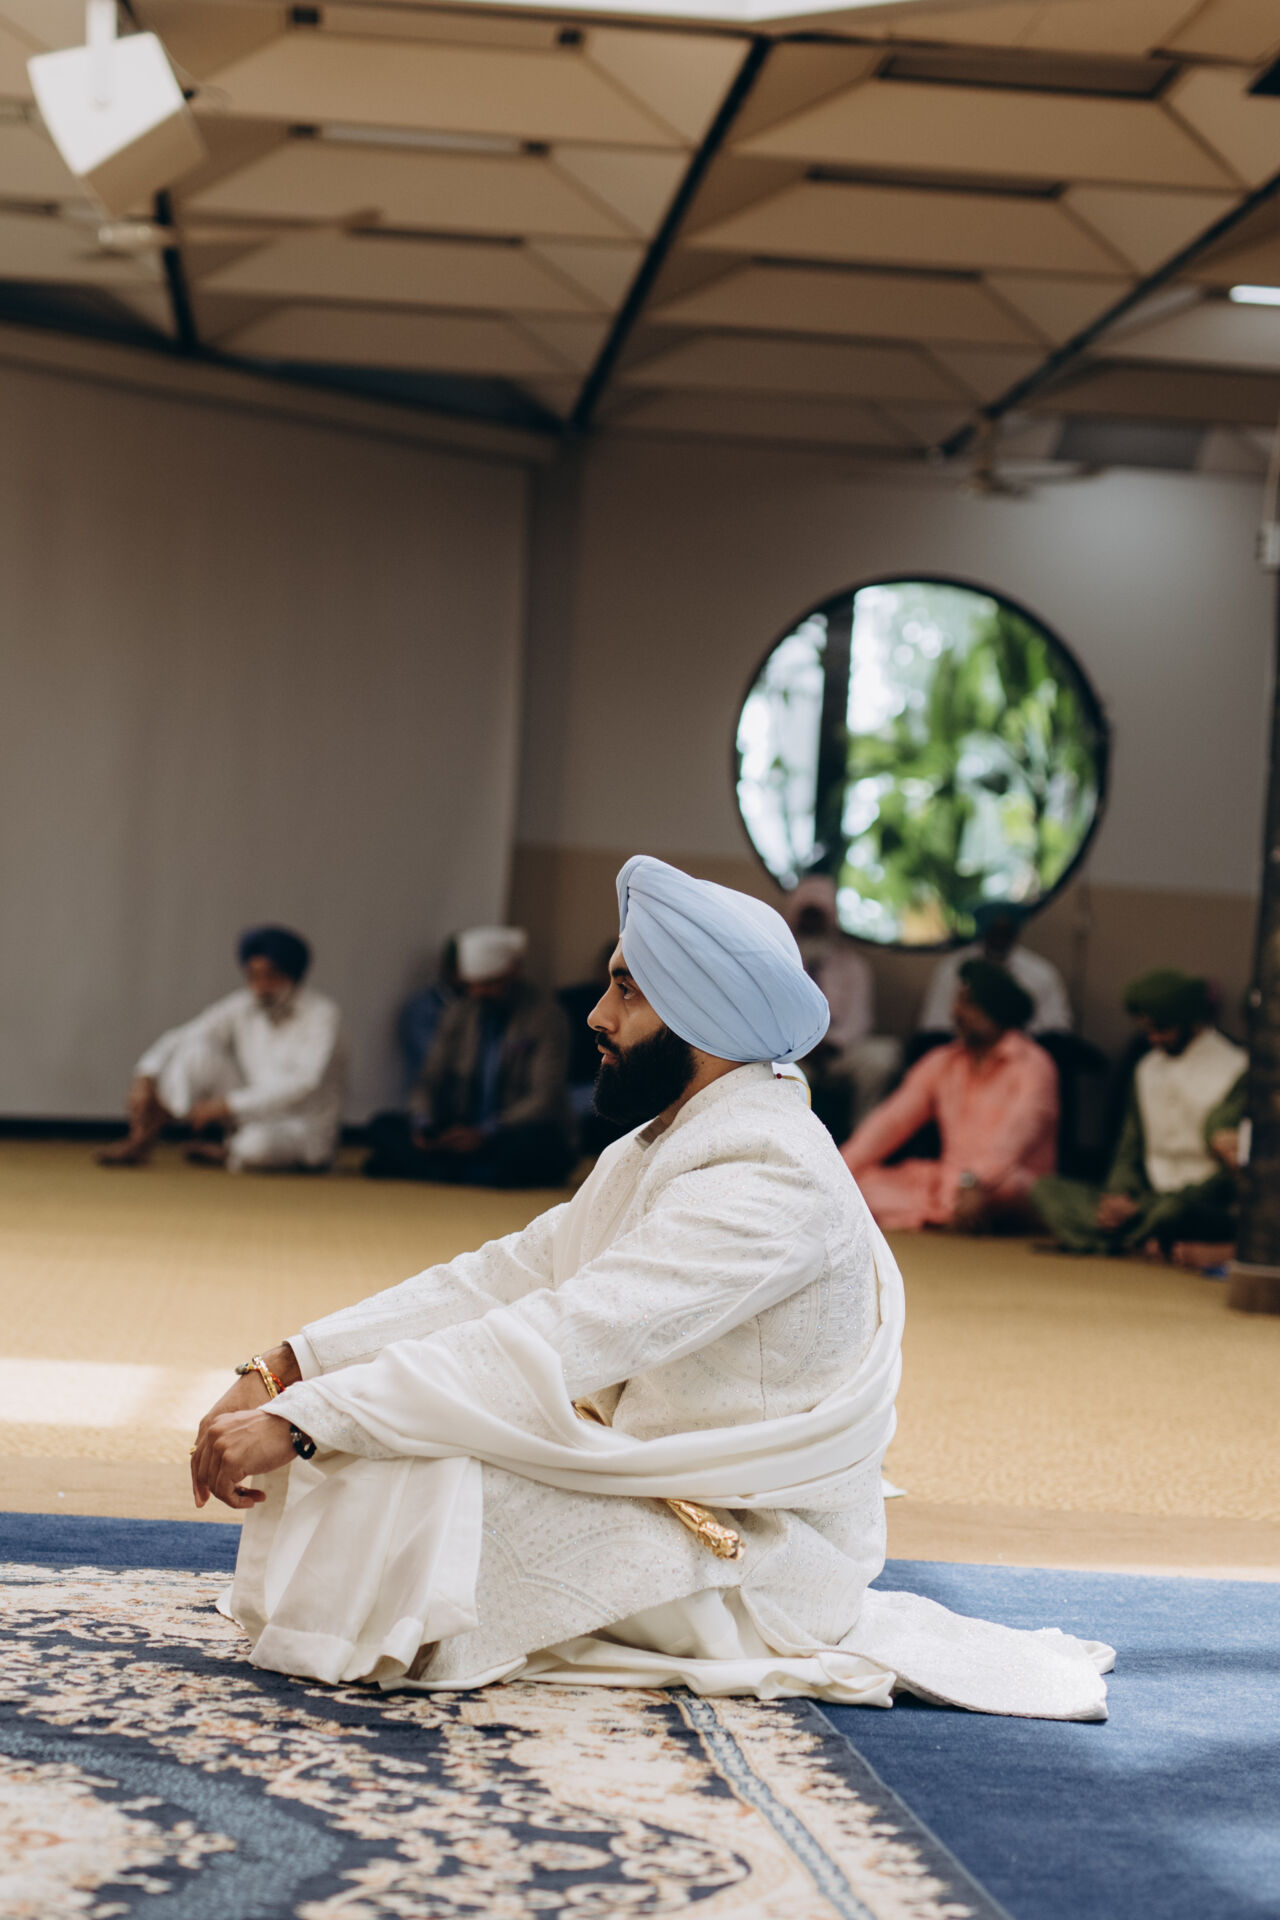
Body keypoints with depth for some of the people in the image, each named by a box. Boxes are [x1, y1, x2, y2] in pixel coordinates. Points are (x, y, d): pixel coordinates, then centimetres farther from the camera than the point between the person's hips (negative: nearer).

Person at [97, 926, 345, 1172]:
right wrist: (145, 1077, -19)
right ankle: (141, 1140, -14)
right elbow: (180, 1038, 0)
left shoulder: (322, 1015, -16)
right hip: (253, 1115, 5)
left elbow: (304, 1083, -25)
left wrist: (227, 1104, -27)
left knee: (256, 1144, -41)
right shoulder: (243, 1007, -1)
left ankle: (227, 1152, -5)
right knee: (196, 1048, -16)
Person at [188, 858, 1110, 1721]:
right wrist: (282, 1373, -7)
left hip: (755, 1563, -10)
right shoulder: (664, 1149, 9)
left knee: (414, 1475, -26)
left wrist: (300, 1421, -33)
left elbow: (555, 1348, -32)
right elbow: (500, 1282, 4)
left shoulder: (767, 1180, -24)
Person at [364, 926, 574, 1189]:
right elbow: (430, 1081, 9)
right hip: (463, 1134, 5)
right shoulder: (459, 1014, 11)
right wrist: (422, 1125, -14)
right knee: (382, 1126, -13)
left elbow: (545, 1099, -16)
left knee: (537, 1141, -40)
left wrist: (485, 1133, -30)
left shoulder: (546, 1018, -7)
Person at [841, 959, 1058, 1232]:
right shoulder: (942, 1063, 15)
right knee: (864, 1178, -14)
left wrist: (976, 1182, -39)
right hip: (948, 1182, 6)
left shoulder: (1032, 1066, -4)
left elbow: (1016, 1135, -21)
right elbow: (891, 1120, 9)